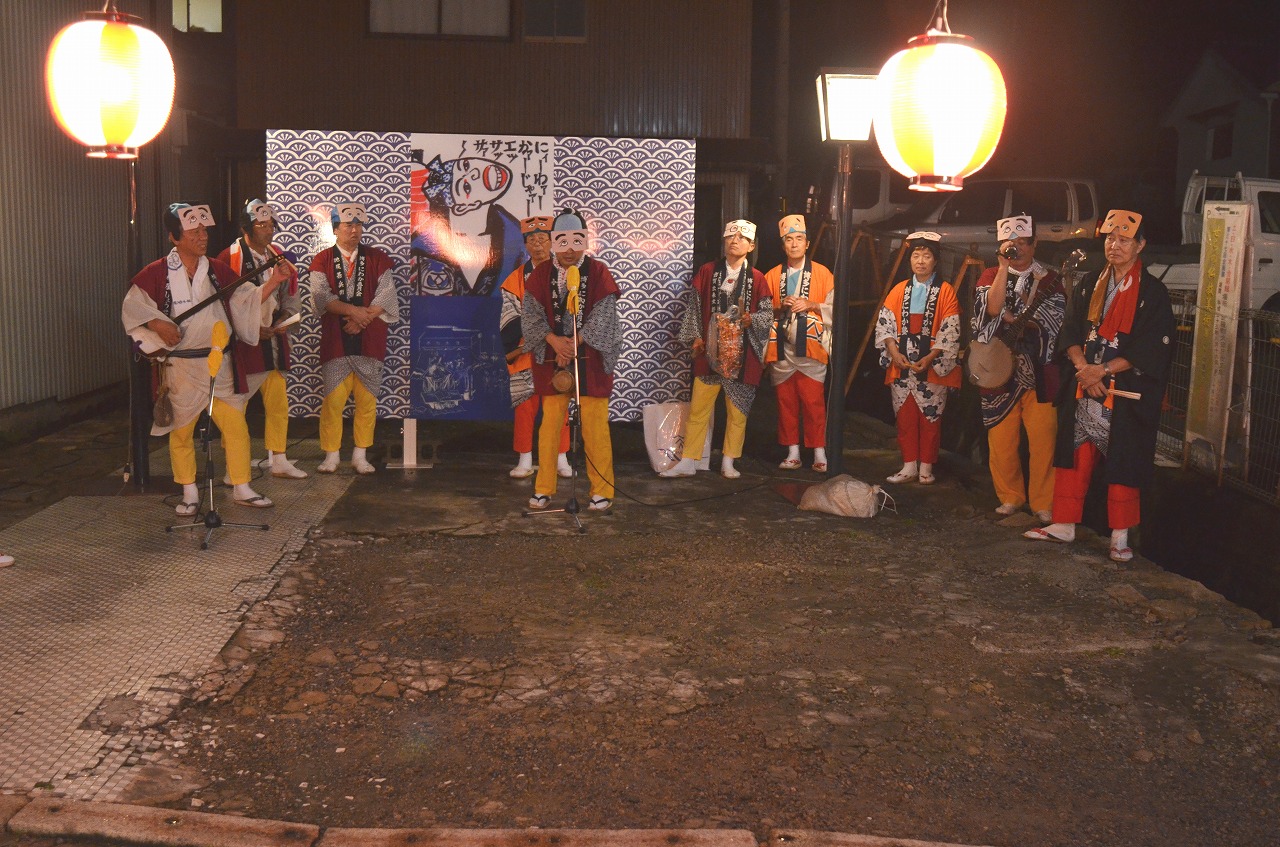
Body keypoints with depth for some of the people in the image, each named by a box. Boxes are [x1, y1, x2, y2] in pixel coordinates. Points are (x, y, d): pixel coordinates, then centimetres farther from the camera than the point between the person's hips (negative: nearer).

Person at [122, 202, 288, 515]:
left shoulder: (217, 270, 7)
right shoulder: (157, 274, -3)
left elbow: (247, 301, 6)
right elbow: (131, 307, -4)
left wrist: (273, 282, -8)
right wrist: (157, 324, -20)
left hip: (220, 364, 3)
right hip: (180, 368, -3)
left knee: (236, 427, 0)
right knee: (181, 432, 5)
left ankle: (241, 488, 13)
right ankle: (190, 494, 19)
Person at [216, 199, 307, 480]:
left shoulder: (277, 257, 11)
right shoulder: (229, 259, -10)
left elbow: (291, 296, 17)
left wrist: (284, 318, -1)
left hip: (272, 341, 6)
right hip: (241, 343, -6)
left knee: (278, 404, 9)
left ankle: (279, 461, 19)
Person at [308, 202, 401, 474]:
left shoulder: (377, 259, 8)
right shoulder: (322, 261, 6)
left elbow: (385, 298, -1)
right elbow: (322, 297, -6)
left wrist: (362, 320, -12)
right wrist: (353, 311, -17)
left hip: (369, 340, 1)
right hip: (335, 340, -1)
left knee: (367, 399, 3)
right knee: (333, 399, -3)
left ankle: (360, 455, 13)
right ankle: (331, 455, 8)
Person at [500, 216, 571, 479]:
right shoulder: (516, 278, 7)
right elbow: (511, 318, 2)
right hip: (525, 354, 0)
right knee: (525, 405, 0)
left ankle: (561, 459, 12)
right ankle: (525, 460, 7)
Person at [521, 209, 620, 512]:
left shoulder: (598, 272, -2)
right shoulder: (542, 274, 4)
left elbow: (601, 319, -8)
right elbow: (530, 315, -2)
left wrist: (573, 346, -15)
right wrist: (555, 341, -17)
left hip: (590, 360, -2)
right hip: (551, 360, 2)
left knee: (595, 426, -2)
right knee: (550, 424, 3)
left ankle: (602, 491, 5)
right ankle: (544, 488, 12)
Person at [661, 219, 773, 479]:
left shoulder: (756, 279, 3)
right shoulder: (707, 272, 5)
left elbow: (768, 314, 3)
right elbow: (693, 306, 6)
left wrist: (751, 319, -18)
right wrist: (695, 338, -2)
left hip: (741, 354, 0)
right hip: (709, 350, 0)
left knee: (737, 409, 5)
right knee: (698, 407, 1)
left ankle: (728, 463, 16)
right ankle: (688, 462, 8)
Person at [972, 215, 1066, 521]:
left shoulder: (1049, 280, 10)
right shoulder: (991, 276, 11)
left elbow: (1050, 322, -3)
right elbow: (992, 308, -10)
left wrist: (1010, 317, -7)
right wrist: (1004, 266, -11)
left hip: (1039, 370, -1)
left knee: (1043, 439, -5)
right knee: (1001, 440, 1)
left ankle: (1042, 502, 5)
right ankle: (1010, 496, 17)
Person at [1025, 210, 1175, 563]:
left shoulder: (1152, 292, -5)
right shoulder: (1090, 286, 10)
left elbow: (1152, 349, -10)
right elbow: (1070, 334, 8)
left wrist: (1103, 370, -15)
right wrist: (1083, 367, -11)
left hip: (1126, 394, -4)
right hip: (1084, 388, 5)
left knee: (1122, 461, 1)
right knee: (1074, 455, 7)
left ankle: (1120, 536, 10)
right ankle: (1064, 524, 17)